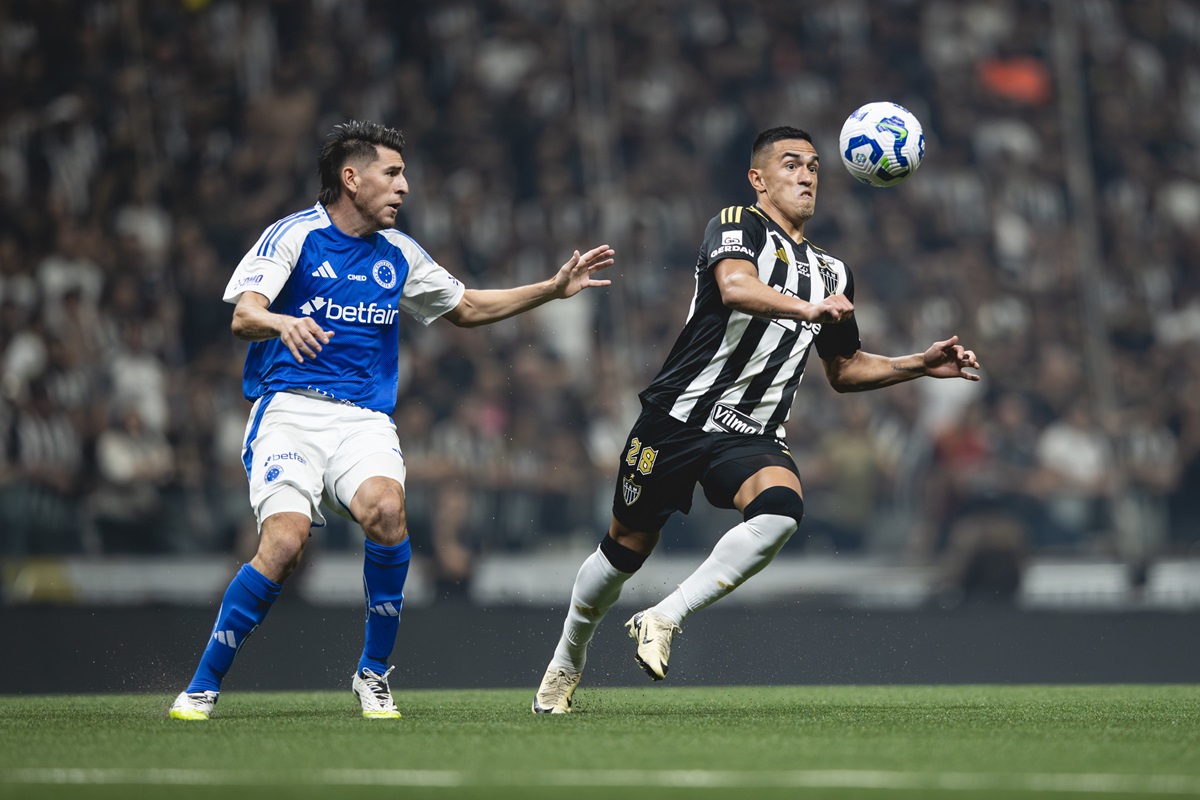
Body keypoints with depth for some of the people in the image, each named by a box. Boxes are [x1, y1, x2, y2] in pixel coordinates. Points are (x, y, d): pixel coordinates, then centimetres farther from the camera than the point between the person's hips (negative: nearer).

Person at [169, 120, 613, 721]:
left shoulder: (398, 255, 16)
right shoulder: (293, 236, -1)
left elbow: (468, 308, 31)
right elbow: (243, 316, -15)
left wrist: (554, 288, 23)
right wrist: (282, 323, -38)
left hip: (364, 419, 4)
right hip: (288, 408, -4)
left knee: (386, 509, -29)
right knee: (285, 542, -26)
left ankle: (373, 674, -12)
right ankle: (202, 688, -10)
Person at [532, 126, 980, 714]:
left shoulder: (832, 274, 16)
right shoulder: (737, 225, -4)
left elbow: (845, 370, 27)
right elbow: (735, 287, -27)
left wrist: (921, 365, 14)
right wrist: (809, 308, -43)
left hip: (752, 438, 4)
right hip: (677, 419, -4)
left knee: (781, 509, -30)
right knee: (626, 550, 7)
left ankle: (663, 621, -23)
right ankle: (567, 662, 34)